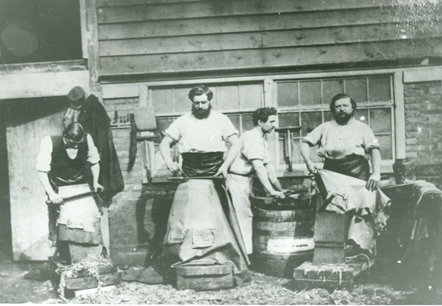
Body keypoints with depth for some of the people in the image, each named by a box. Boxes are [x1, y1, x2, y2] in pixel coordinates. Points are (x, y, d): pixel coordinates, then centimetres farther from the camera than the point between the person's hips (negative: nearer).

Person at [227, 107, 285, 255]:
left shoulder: (262, 140, 14)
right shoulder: (251, 137, -18)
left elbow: (268, 166, 17)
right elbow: (258, 167, -27)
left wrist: (280, 189, 13)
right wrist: (271, 191, -30)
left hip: (246, 180, 10)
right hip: (237, 180, -10)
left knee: (247, 217, 11)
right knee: (244, 219, -9)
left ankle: (247, 253, 16)